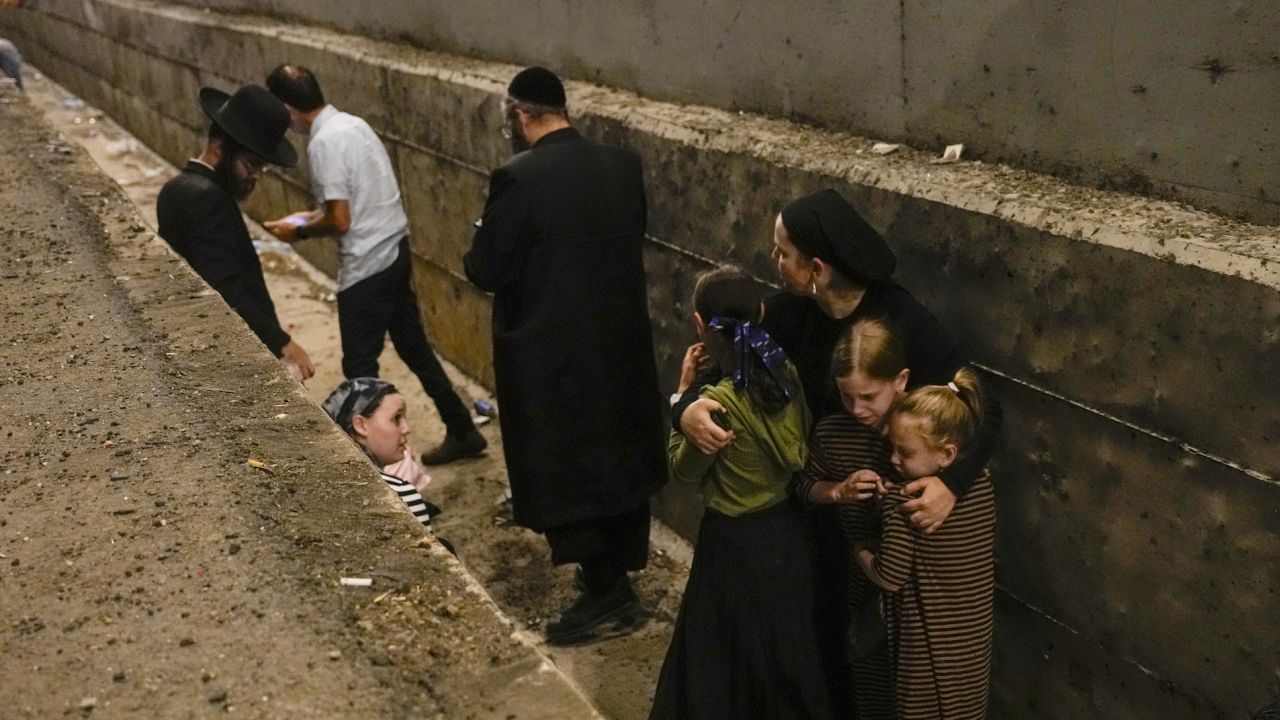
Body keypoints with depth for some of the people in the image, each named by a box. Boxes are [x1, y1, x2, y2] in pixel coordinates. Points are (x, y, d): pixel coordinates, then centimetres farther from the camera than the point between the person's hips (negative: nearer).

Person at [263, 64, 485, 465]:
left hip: (367, 266, -9)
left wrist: (300, 232, -3)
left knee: (360, 366, 4)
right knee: (414, 347, 18)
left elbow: (340, 221, -20)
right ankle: (463, 432, 27)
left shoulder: (324, 143, -19)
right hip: (395, 251, 9)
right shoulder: (351, 124, 10)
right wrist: (313, 215, 20)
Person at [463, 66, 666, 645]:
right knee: (618, 455, 19)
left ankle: (605, 593, 12)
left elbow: (487, 270, -16)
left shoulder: (518, 178, -19)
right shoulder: (623, 165, 0)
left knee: (560, 469, 6)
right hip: (621, 339, 7)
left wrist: (481, 242, 5)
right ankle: (620, 572, 35)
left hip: (550, 350, -7)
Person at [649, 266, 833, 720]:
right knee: (787, 655, 24)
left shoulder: (718, 402, -25)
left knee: (724, 666, 13)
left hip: (736, 547, -6)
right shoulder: (788, 374, -7)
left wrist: (684, 392, -6)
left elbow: (683, 470, -9)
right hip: (788, 534, 7)